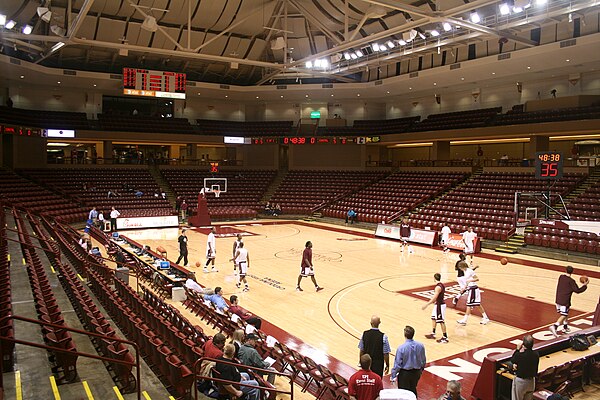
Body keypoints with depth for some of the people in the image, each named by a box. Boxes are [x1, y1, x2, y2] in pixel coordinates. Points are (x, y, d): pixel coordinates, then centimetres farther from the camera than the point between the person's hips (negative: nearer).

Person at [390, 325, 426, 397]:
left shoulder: (401, 347, -24)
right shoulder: (420, 345, -12)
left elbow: (397, 364, -18)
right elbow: (423, 360, 2)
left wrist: (393, 376, -5)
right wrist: (421, 370, 21)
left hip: (405, 373, -4)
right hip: (417, 372, 4)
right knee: (413, 390, 24)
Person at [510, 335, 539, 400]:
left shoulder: (519, 355, -26)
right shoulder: (536, 354, -10)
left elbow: (512, 360, -4)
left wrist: (517, 349, -1)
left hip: (520, 381, -5)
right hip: (532, 381, 5)